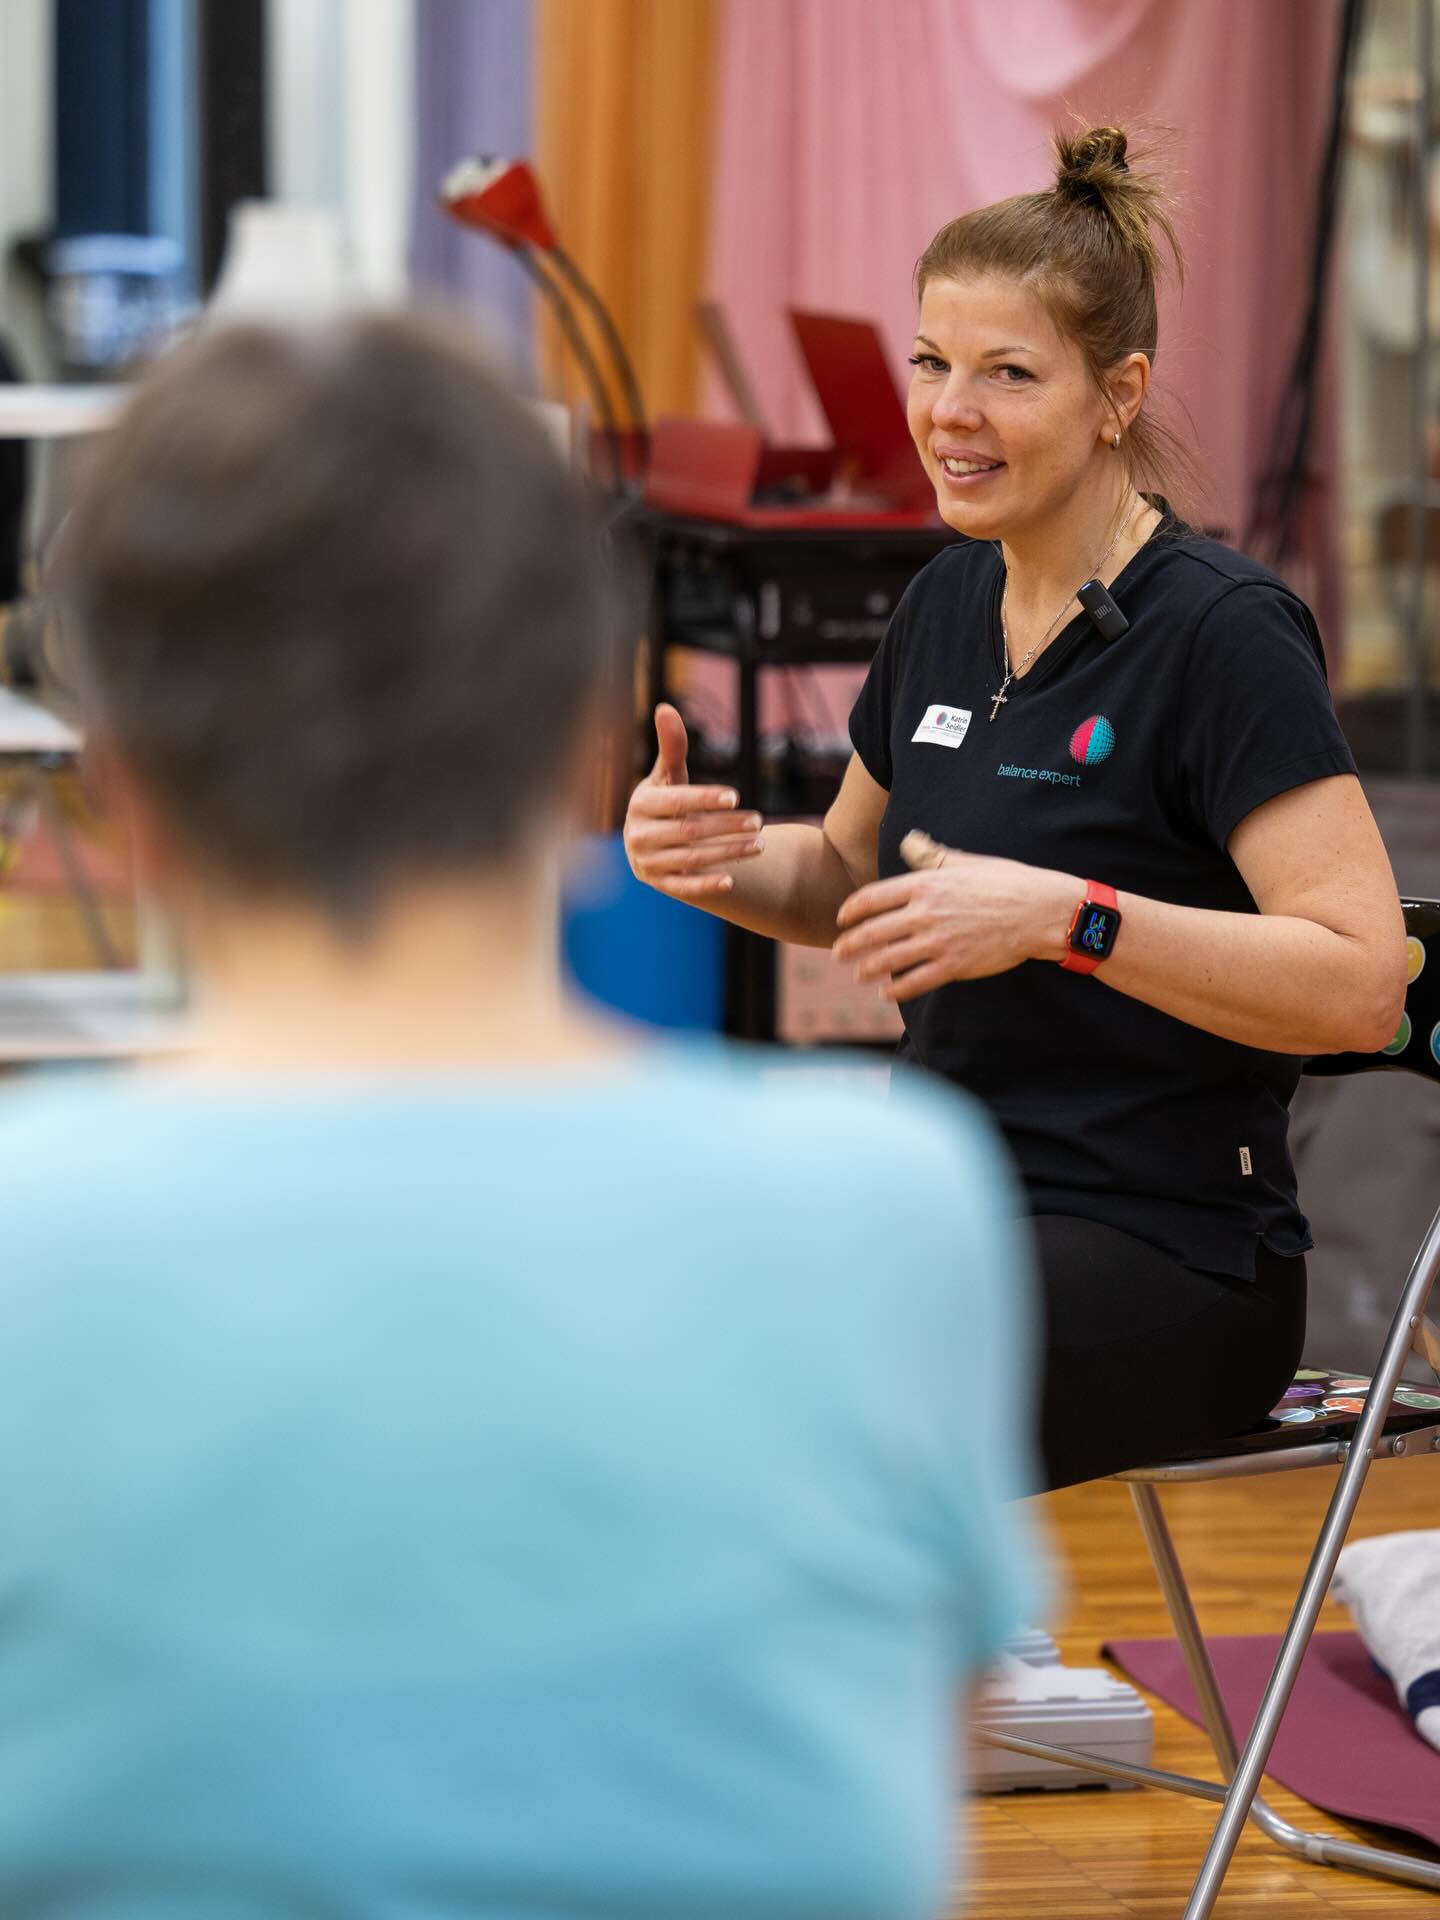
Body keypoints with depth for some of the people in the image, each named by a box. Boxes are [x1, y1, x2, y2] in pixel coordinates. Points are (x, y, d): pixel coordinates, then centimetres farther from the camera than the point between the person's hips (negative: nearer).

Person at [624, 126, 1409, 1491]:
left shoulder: (1223, 632, -13)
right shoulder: (948, 606, 9)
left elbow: (1360, 983, -21)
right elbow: (849, 882, 25)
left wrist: (1062, 916, -29)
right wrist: (714, 858, 3)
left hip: (1168, 1257, -7)